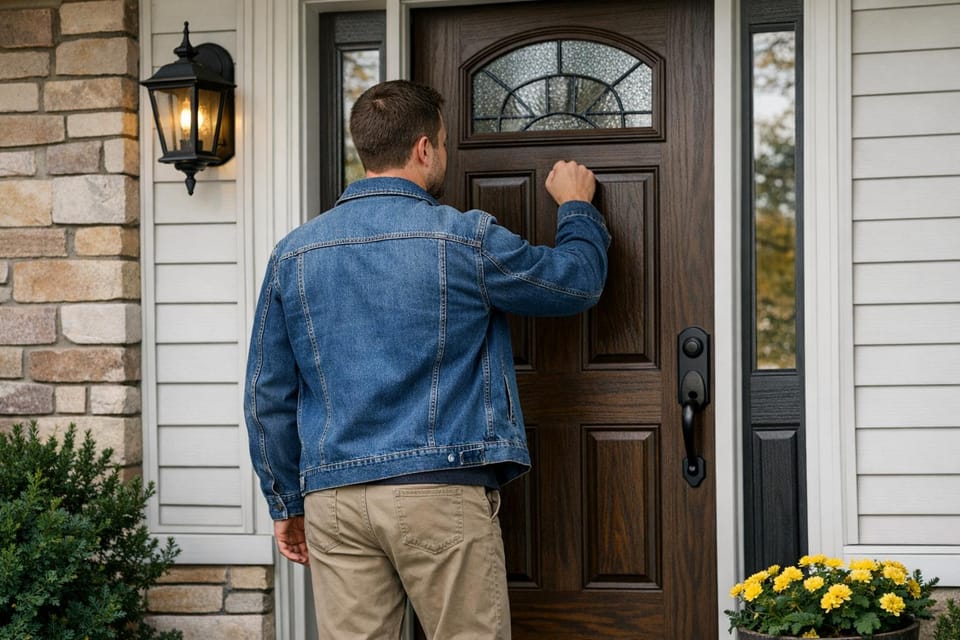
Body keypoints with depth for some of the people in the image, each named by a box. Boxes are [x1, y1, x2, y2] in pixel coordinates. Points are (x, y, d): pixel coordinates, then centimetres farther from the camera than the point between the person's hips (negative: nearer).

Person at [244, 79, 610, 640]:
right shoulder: (465, 238, -4)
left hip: (334, 502, 4)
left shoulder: (294, 253, 6)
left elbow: (267, 397, 9)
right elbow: (579, 282, 10)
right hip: (442, 490, -3)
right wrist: (577, 207, 29)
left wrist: (286, 504, 18)